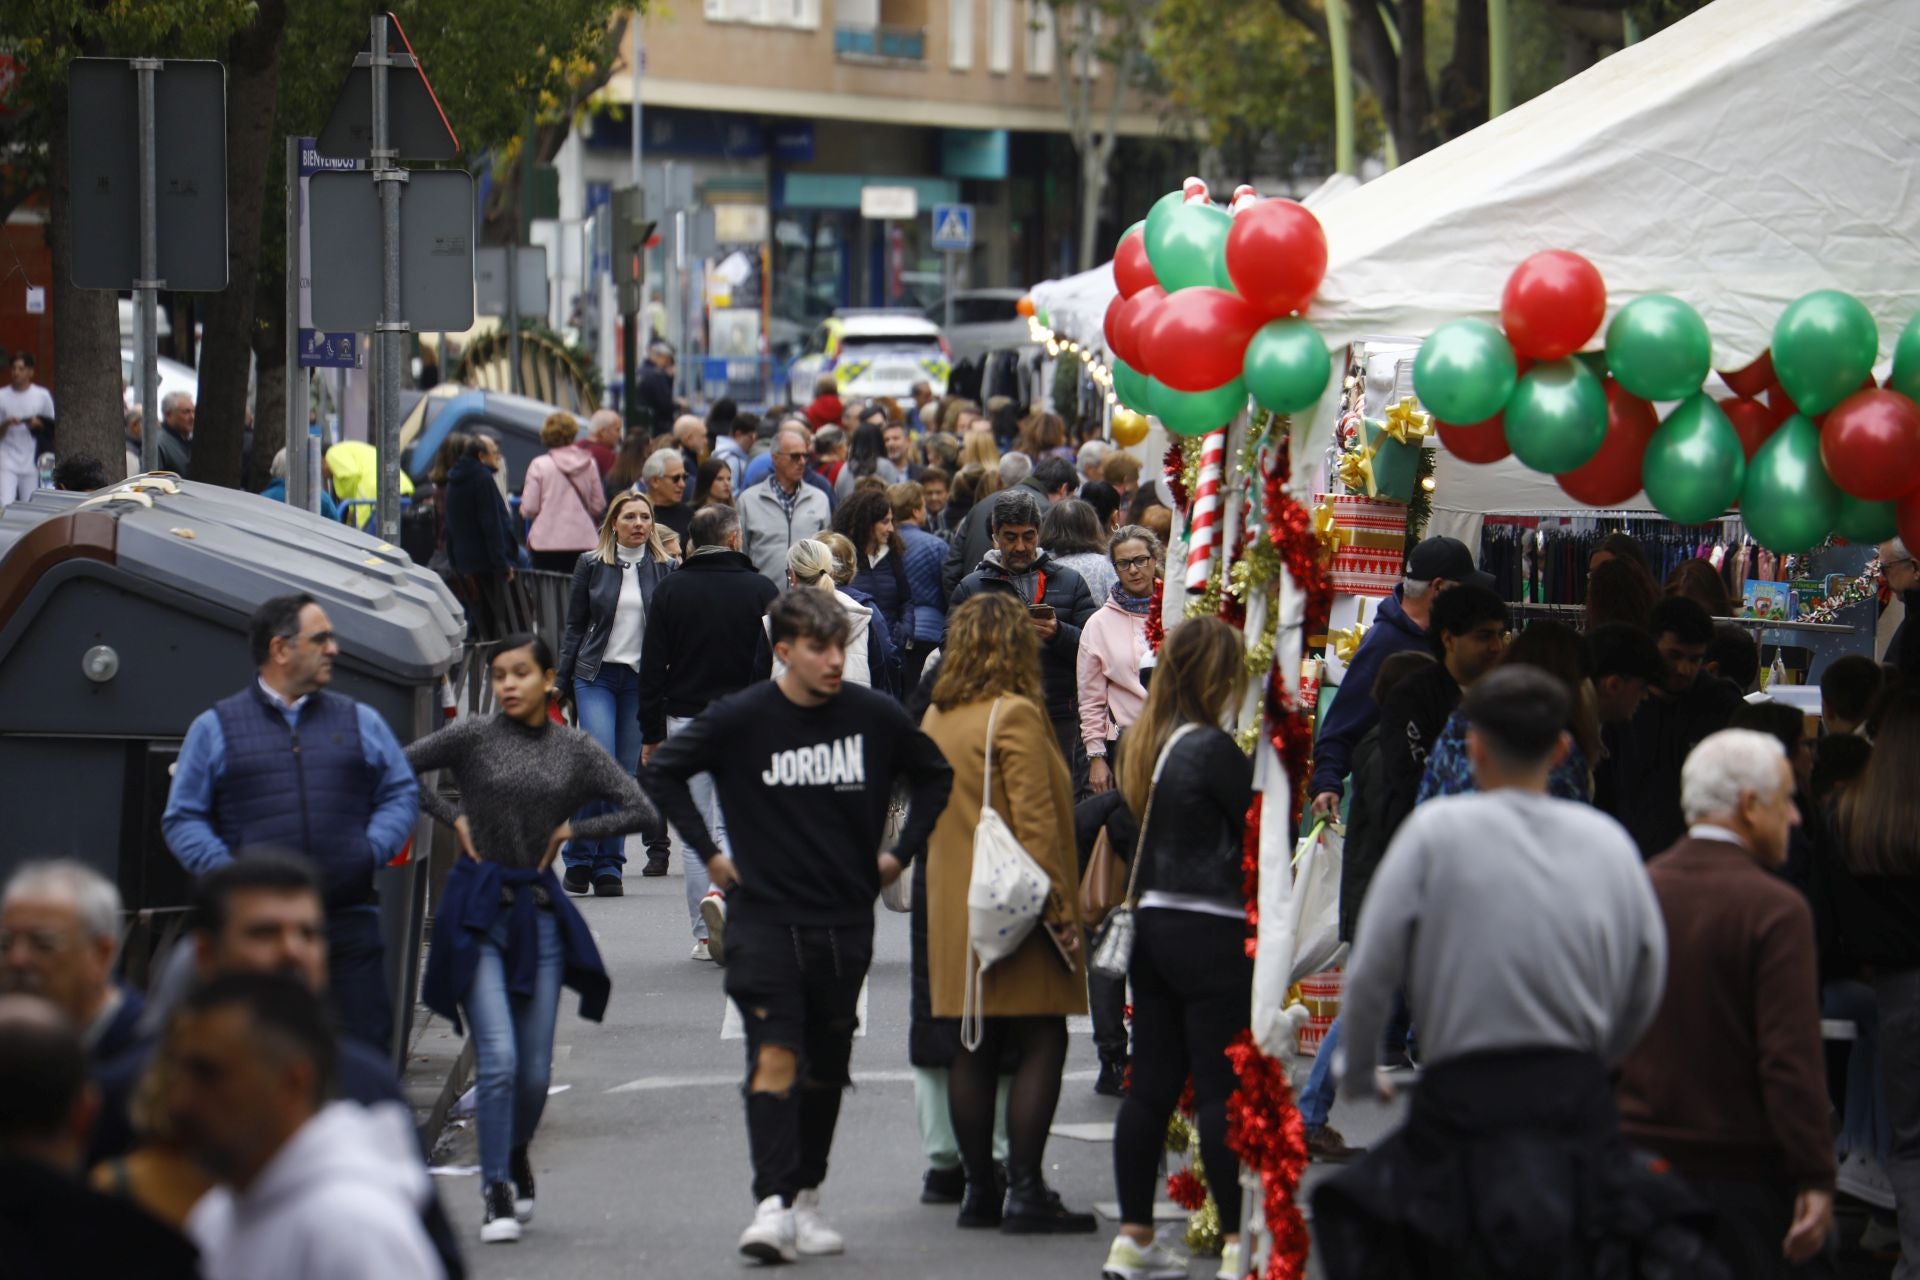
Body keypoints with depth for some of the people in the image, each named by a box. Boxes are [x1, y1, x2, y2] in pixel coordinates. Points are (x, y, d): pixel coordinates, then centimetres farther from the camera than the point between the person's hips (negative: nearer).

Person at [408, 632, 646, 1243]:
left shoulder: (575, 749, 5)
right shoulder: (472, 737, -1)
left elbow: (641, 811, 5)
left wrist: (571, 830, 1)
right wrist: (453, 818, -3)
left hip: (539, 908, 3)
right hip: (477, 909, -3)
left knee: (535, 1068, 6)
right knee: (498, 1056, -13)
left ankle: (516, 1159, 34)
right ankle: (498, 1194, -7)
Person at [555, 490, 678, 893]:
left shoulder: (665, 569, 6)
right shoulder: (591, 565, 5)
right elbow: (575, 626, 8)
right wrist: (561, 681, 4)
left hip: (642, 679, 1)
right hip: (596, 675, -1)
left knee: (627, 772, 2)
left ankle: (609, 865, 10)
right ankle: (579, 859, -4)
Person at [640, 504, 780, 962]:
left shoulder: (670, 592, 1)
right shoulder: (760, 590, -2)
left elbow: (652, 667, 1)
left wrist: (651, 734, 7)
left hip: (686, 718, 1)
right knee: (734, 825, 6)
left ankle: (705, 935, 6)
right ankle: (723, 893, -22)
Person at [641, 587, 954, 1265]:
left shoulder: (876, 717, -1)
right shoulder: (741, 718, -8)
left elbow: (933, 775, 17)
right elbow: (663, 770, 3)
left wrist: (900, 853, 10)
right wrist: (710, 853, 1)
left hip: (846, 922, 3)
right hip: (764, 918, -3)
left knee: (826, 1069, 11)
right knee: (775, 1057, -16)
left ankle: (806, 1198, 25)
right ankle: (772, 1206, -21)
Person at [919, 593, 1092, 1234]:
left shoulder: (937, 719, 10)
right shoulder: (1014, 716, -13)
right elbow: (1035, 821, -17)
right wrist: (1060, 906, -13)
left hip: (954, 907, 8)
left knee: (974, 1048, 10)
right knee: (1040, 1042, -4)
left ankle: (980, 1189, 12)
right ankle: (1025, 1191, -9)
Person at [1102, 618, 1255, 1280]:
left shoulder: (1146, 745, 9)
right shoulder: (1213, 749, -16)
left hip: (1152, 923, 8)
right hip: (1210, 933, -8)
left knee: (1151, 1084, 11)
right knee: (1223, 1087, -3)